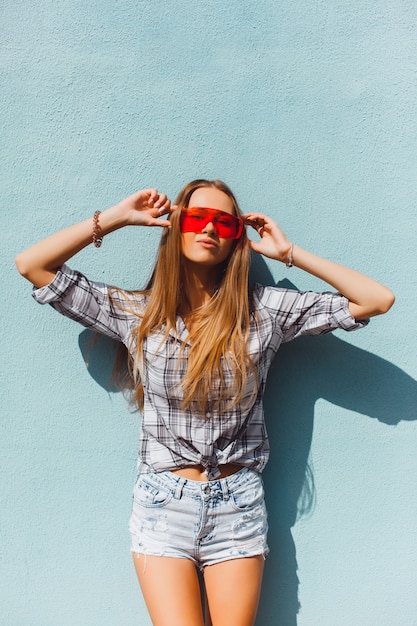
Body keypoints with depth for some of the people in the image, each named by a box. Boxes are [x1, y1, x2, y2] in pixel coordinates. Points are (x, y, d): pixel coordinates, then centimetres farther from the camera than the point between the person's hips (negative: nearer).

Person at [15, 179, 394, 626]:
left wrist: (289, 253, -5)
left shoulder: (264, 309, -3)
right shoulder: (138, 313, -2)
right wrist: (116, 217, -4)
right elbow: (31, 265, -2)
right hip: (163, 501, 0)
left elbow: (378, 300, -4)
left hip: (238, 504, 1)